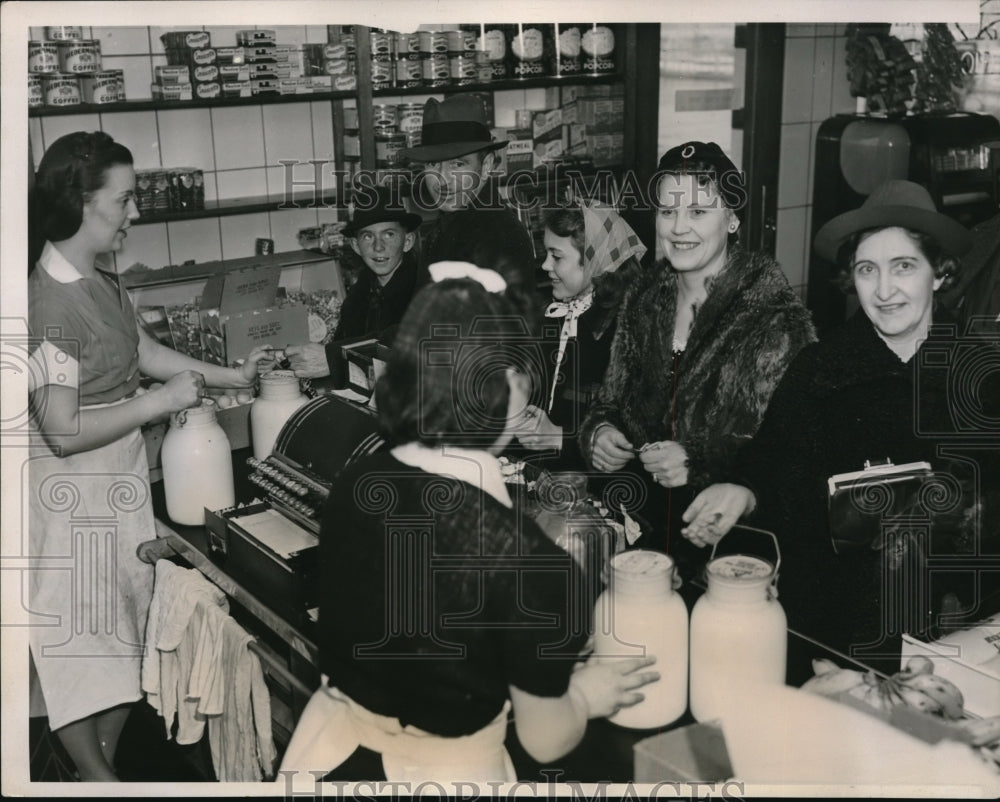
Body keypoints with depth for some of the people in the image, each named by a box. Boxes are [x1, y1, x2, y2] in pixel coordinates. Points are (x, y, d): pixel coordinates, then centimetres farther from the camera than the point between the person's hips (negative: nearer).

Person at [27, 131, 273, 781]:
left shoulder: (102, 282, 1)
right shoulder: (49, 305, -26)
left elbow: (143, 349, 17)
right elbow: (63, 431, -26)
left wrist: (230, 375, 16)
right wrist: (163, 402, -21)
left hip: (122, 479, 9)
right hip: (75, 493, -9)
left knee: (122, 628, 19)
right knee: (78, 634, 8)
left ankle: (107, 763, 36)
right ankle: (95, 775, 26)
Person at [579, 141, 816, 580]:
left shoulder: (776, 318, -8)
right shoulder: (643, 300, 9)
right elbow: (612, 399, 19)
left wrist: (700, 461, -21)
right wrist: (598, 432, -3)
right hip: (642, 527, 4)